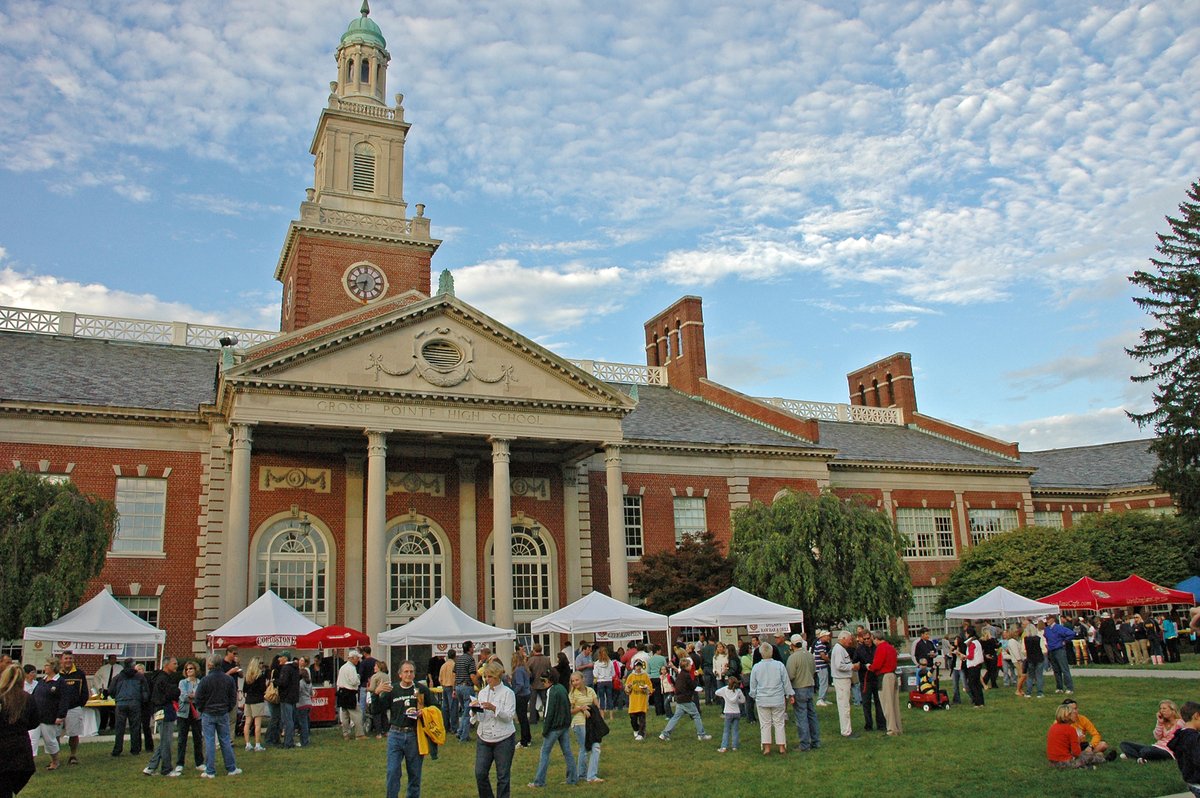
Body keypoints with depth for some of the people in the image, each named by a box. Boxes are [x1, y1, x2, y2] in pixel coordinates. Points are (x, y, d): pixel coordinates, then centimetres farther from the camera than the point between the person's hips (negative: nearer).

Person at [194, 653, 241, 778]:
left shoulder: (205, 680, -14)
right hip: (223, 714, 3)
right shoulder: (229, 679, -1)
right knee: (225, 741, 11)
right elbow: (233, 698, 4)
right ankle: (231, 768, 15)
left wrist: (201, 710, 9)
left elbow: (198, 699, -8)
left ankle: (210, 771, 6)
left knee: (209, 742, 3)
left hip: (208, 715, -3)